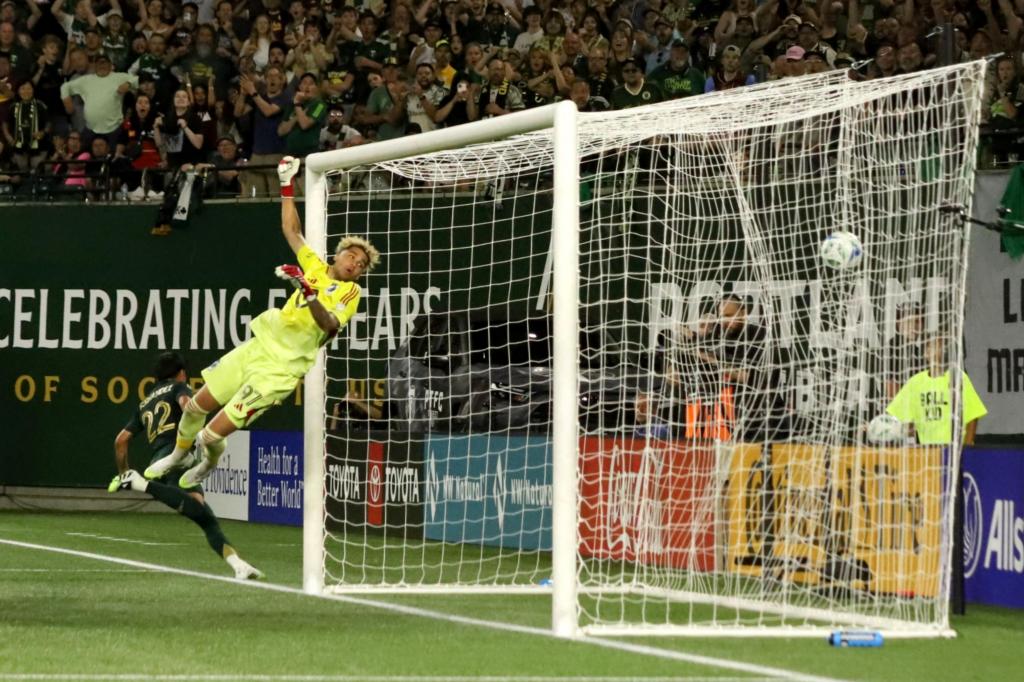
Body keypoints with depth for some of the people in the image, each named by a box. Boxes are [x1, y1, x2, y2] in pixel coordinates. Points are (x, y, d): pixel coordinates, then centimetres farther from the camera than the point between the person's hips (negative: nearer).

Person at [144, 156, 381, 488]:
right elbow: (291, 231, 20)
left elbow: (330, 325, -21)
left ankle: (208, 463, 25)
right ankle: (179, 454, 41)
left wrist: (309, 292, -34)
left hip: (281, 368, -6)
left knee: (212, 435, -10)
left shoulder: (350, 292, -4)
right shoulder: (315, 267, 11)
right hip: (259, 345, 6)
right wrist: (287, 187, 16)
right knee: (197, 406, 10)